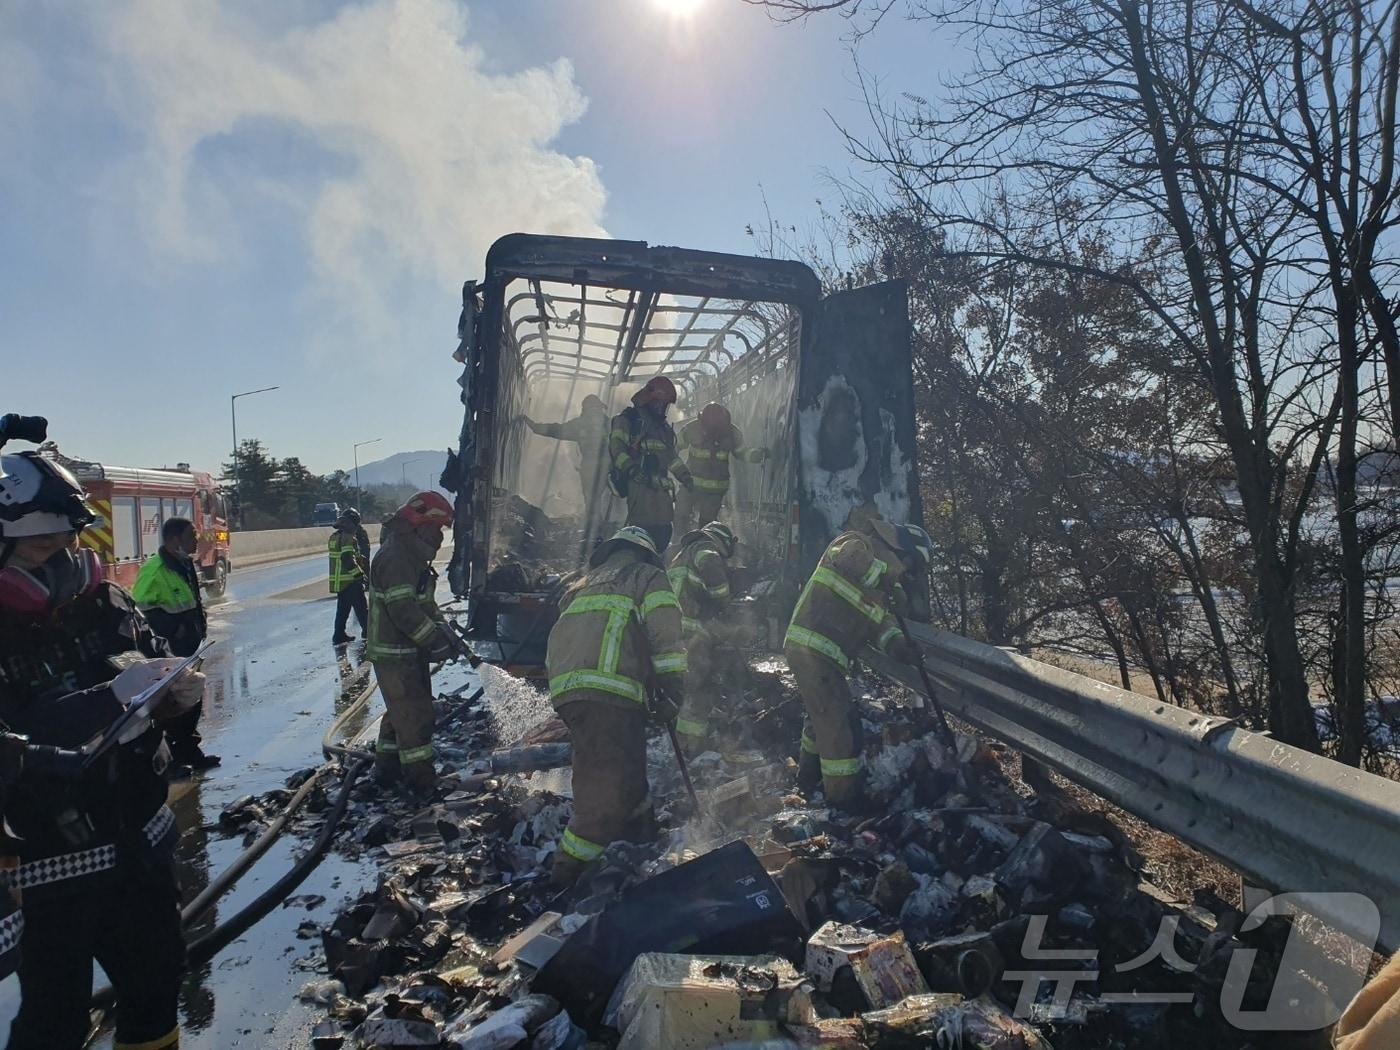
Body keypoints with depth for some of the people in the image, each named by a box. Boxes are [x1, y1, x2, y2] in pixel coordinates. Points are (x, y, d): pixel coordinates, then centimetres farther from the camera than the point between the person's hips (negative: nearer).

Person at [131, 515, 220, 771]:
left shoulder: (185, 565, 10)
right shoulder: (155, 569, -20)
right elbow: (141, 609, -22)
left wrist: (199, 625, 17)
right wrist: (172, 629, -21)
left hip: (188, 650, 9)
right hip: (166, 653, -9)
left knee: (193, 701, 15)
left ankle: (190, 752, 27)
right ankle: (170, 759, 10)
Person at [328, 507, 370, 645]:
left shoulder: (333, 537, 13)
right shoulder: (348, 538, -16)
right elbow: (348, 560, -24)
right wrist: (360, 574, -19)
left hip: (337, 580, 9)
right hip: (350, 580, -9)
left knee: (342, 608, 16)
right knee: (362, 608, -1)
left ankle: (339, 636, 18)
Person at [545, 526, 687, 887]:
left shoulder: (587, 583, 32)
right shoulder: (648, 576, 14)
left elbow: (553, 652, 28)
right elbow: (666, 638, -1)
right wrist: (673, 695, 3)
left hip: (564, 687, 8)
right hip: (607, 691, -7)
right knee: (611, 787, -5)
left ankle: (645, 837, 32)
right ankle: (570, 870, -5)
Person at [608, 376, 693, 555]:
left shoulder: (663, 426, 25)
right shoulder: (627, 420, 1)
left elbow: (671, 455, 33)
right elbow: (617, 447, -11)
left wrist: (685, 476, 25)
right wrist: (630, 467, -27)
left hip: (661, 485, 7)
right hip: (639, 483, -7)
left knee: (664, 530, 3)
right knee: (643, 528, -18)